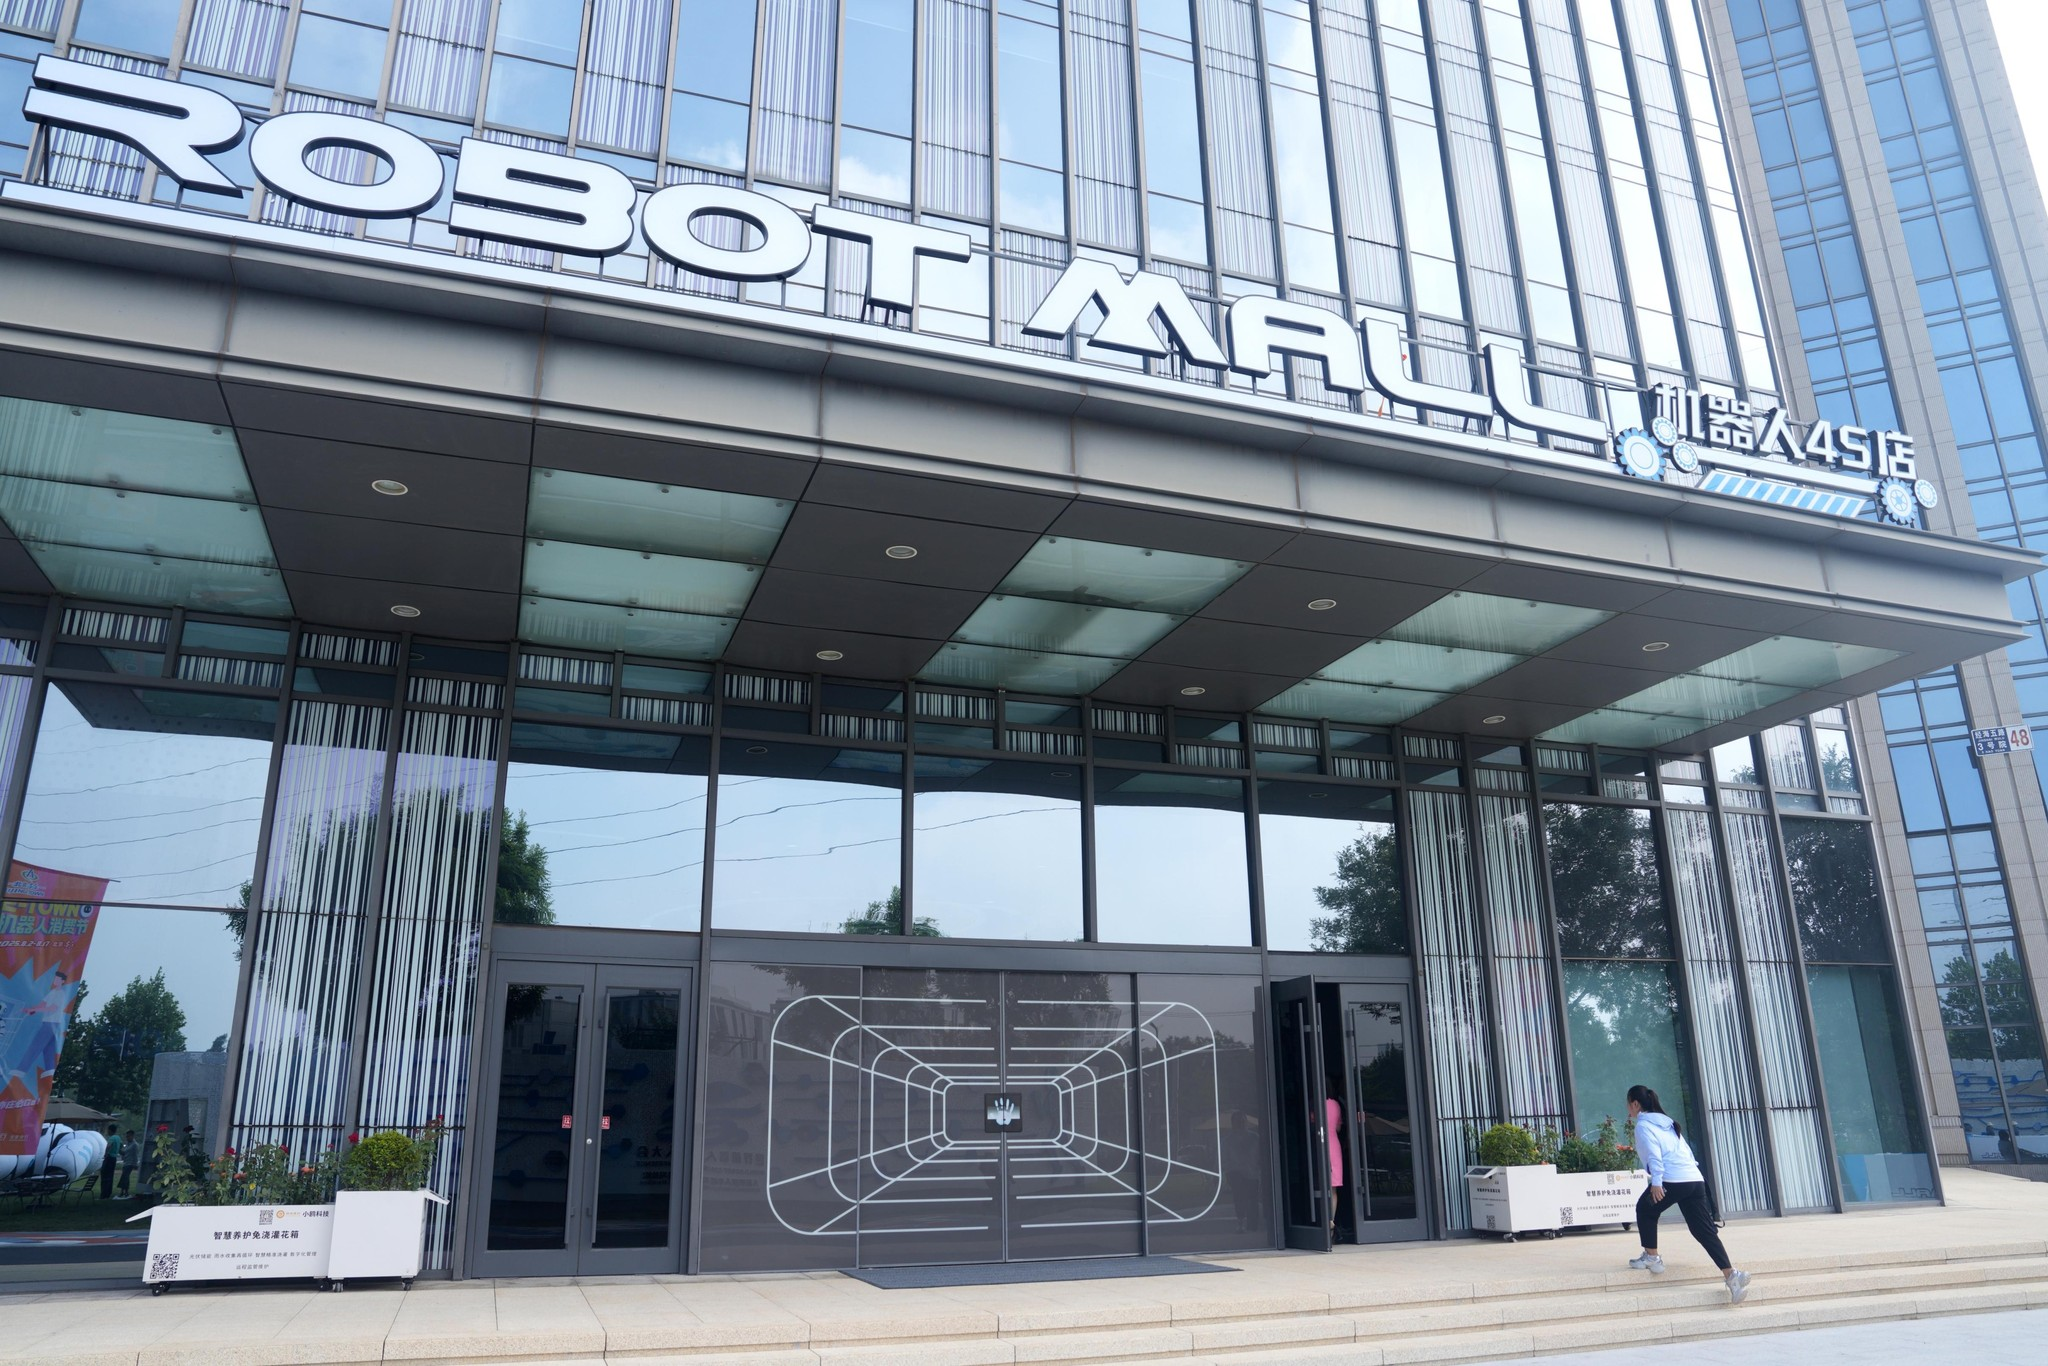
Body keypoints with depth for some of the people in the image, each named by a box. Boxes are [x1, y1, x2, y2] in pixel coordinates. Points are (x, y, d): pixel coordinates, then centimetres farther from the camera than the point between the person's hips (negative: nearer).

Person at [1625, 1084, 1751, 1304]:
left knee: (1645, 1210, 17)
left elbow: (1653, 1154, -13)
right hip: (1695, 1179, 7)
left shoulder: (1643, 1125, 1)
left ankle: (1651, 1257, 18)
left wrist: (1656, 1182, -17)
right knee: (1705, 1231, 4)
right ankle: (1730, 1274, -10)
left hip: (1672, 1180, -7)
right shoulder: (1667, 1122, 27)